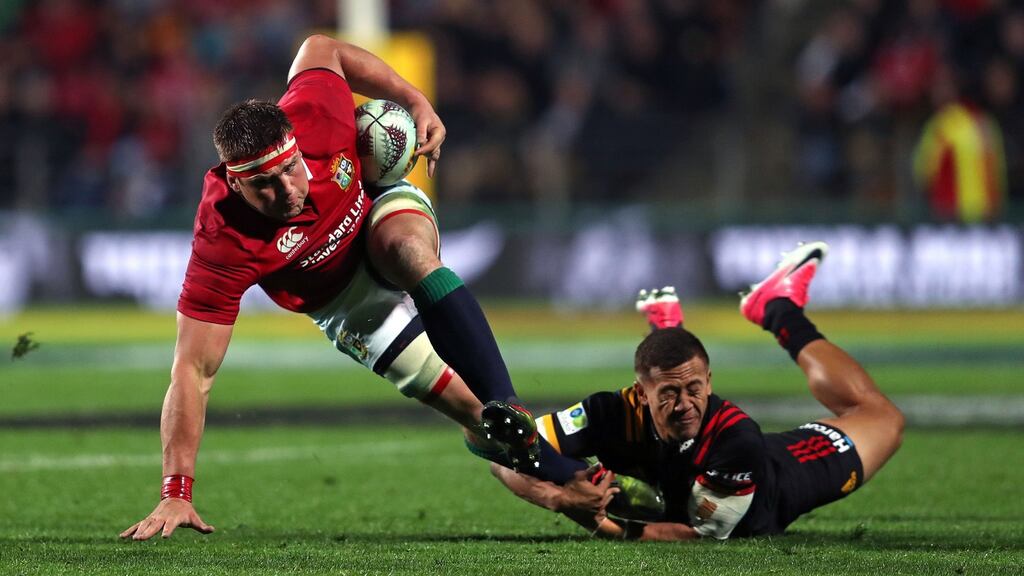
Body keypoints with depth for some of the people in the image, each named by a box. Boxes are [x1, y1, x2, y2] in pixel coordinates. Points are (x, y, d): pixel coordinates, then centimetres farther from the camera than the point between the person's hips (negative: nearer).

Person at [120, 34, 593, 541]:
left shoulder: (314, 115, -33)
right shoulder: (225, 242, -40)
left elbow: (320, 49, -8)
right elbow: (193, 371, -37)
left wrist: (416, 102, -11)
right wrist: (175, 494, -40)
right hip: (345, 304, -1)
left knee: (415, 258, -36)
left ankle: (506, 408, -39)